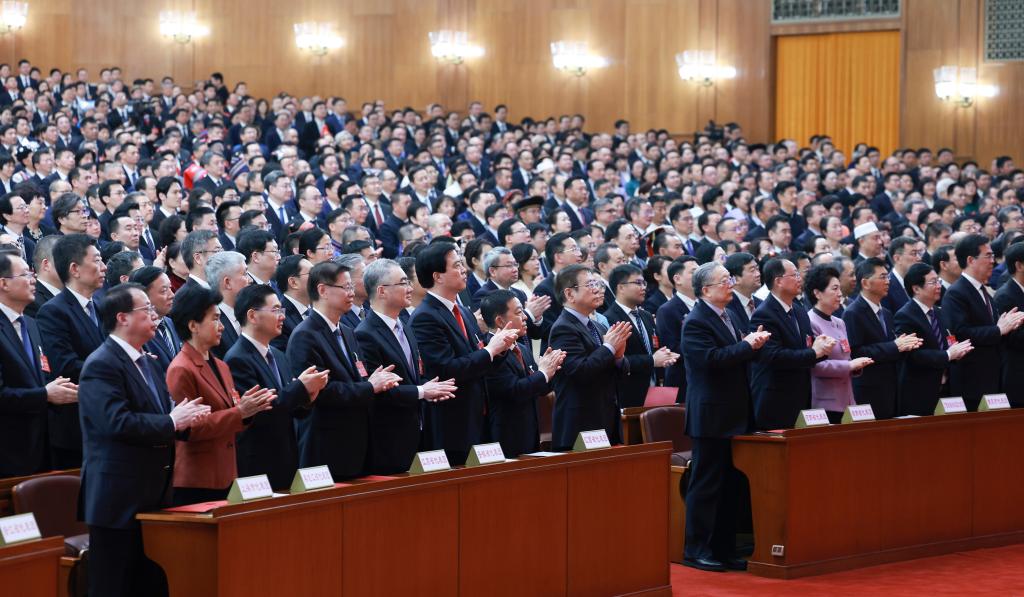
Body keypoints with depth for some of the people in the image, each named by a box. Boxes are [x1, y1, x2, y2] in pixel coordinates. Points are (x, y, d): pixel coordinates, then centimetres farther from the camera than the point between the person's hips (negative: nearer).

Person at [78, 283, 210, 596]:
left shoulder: (143, 362, 17)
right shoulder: (101, 365, -13)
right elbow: (117, 422, -25)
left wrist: (186, 417, -1)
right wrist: (172, 422, -18)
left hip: (152, 496, 9)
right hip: (119, 499, -9)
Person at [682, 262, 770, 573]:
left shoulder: (726, 317, 15)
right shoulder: (696, 322, -13)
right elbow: (712, 359, -25)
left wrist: (753, 344, 0)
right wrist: (747, 345, -18)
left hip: (733, 416, 9)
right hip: (711, 416, -9)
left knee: (731, 485, 11)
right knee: (706, 485, -3)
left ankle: (724, 549, 17)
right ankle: (696, 550, 3)